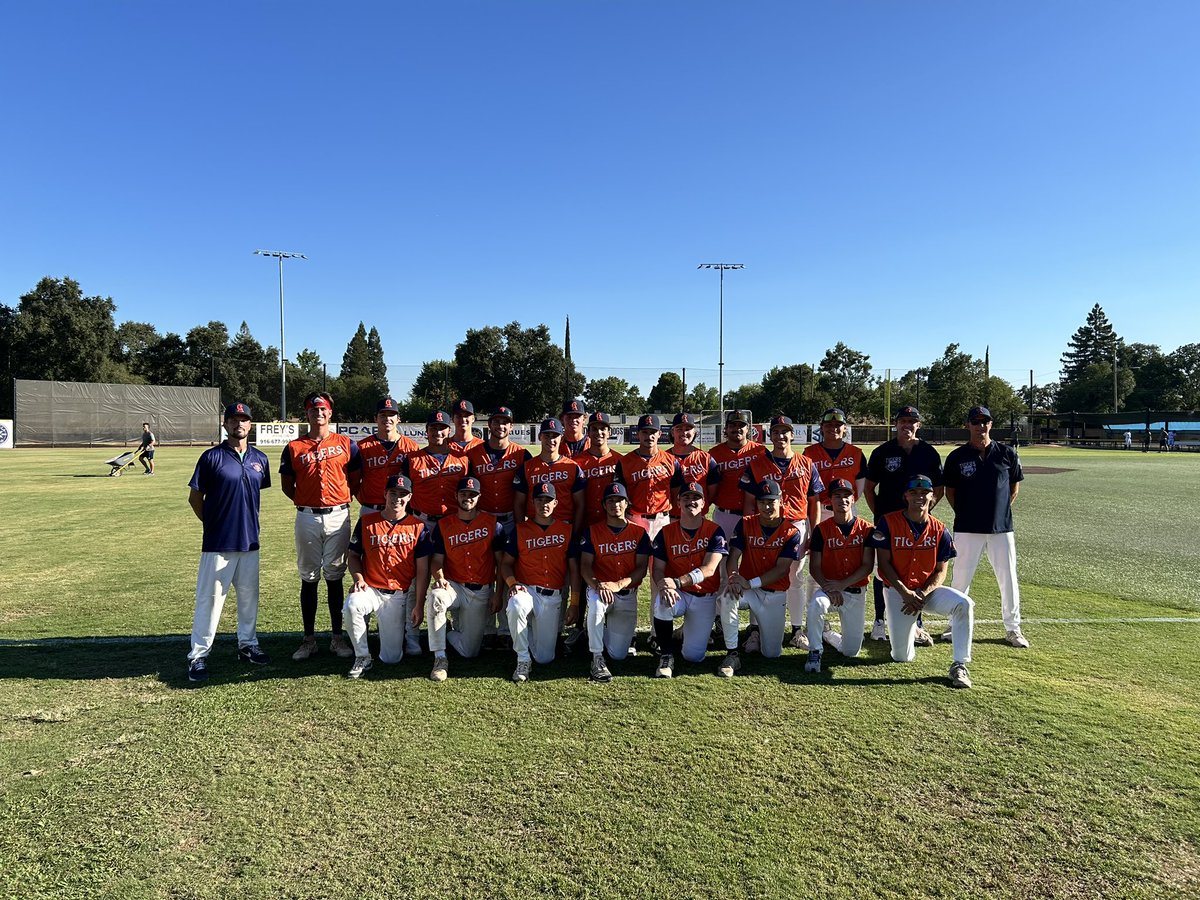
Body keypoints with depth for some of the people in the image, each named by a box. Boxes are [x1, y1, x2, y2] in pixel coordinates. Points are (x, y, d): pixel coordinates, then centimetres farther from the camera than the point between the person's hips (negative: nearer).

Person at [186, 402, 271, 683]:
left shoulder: (260, 459, 6)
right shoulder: (212, 457, -7)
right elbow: (195, 497, -1)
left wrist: (246, 521, 13)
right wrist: (214, 523, 2)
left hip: (250, 541, 5)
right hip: (217, 543, -4)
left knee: (249, 596, 14)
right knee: (210, 598, 0)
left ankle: (248, 645, 28)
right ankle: (198, 656, 10)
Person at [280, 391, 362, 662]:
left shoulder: (346, 444, 4)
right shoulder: (294, 448, 5)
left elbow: (355, 480, 9)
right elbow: (287, 485, 11)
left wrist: (340, 500, 4)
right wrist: (306, 501, 5)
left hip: (338, 517, -1)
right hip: (307, 518, 1)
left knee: (334, 577, 6)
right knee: (308, 578, 7)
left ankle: (337, 637, 15)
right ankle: (309, 639, 16)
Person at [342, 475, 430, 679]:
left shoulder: (418, 527, -1)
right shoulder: (366, 522, 3)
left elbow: (422, 570, -2)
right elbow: (353, 555, 10)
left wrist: (418, 606, -5)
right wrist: (358, 578, -10)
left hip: (400, 595, -1)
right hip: (371, 589, 1)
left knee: (391, 658, -3)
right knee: (352, 605, -35)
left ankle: (403, 628, 33)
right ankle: (362, 658, -11)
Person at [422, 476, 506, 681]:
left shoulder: (492, 524, -1)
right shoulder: (443, 525, 2)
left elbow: (501, 562, 1)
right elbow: (436, 560, 1)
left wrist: (497, 594, -4)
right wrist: (439, 577, -21)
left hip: (481, 593, 0)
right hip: (453, 586, 0)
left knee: (469, 651, -6)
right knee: (435, 597, -37)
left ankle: (449, 631, 30)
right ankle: (440, 659, -22)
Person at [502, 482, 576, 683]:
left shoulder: (566, 530, 7)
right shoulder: (520, 530, 6)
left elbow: (574, 569, 7)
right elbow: (506, 563, 7)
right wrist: (512, 583, -14)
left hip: (553, 597, 1)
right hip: (526, 590, -1)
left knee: (545, 657, -5)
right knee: (515, 606, -39)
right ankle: (523, 660, -18)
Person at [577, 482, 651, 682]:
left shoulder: (639, 532, 2)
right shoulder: (592, 531, 0)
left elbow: (641, 568, -5)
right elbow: (585, 565, -6)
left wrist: (619, 584, -23)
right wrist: (597, 584, -28)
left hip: (628, 595, 1)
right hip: (599, 588, -1)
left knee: (618, 654, -5)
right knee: (596, 604, -40)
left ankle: (609, 630, 31)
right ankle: (597, 659, -23)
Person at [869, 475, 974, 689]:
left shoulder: (939, 531, -1)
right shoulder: (888, 523, -9)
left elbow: (941, 571, 1)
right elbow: (884, 563, -9)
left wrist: (923, 594, -16)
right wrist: (905, 593, -17)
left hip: (928, 589, 2)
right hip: (898, 591, -2)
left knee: (964, 604, -30)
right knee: (902, 657, -7)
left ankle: (960, 665, -17)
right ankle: (911, 630, 31)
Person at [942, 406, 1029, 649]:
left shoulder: (1007, 454, 2)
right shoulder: (957, 456, 0)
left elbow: (1015, 486, 13)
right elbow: (950, 491, 8)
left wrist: (1002, 510, 7)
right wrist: (964, 514, 2)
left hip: (1001, 527, 1)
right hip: (967, 529, -1)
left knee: (1008, 578, 6)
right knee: (960, 577, 4)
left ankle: (1012, 628, 20)